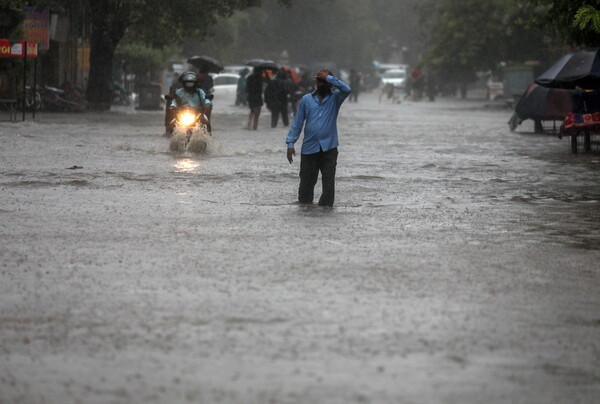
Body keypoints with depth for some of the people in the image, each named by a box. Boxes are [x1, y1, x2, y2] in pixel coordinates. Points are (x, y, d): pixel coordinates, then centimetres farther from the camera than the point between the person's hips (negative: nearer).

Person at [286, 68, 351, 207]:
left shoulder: (335, 98, 5)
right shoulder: (306, 99, 7)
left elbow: (347, 89, -17)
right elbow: (297, 123, 6)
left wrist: (328, 78, -14)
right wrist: (290, 143, -2)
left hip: (329, 148, -1)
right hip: (309, 149, 1)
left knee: (329, 184, -4)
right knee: (306, 184, 5)